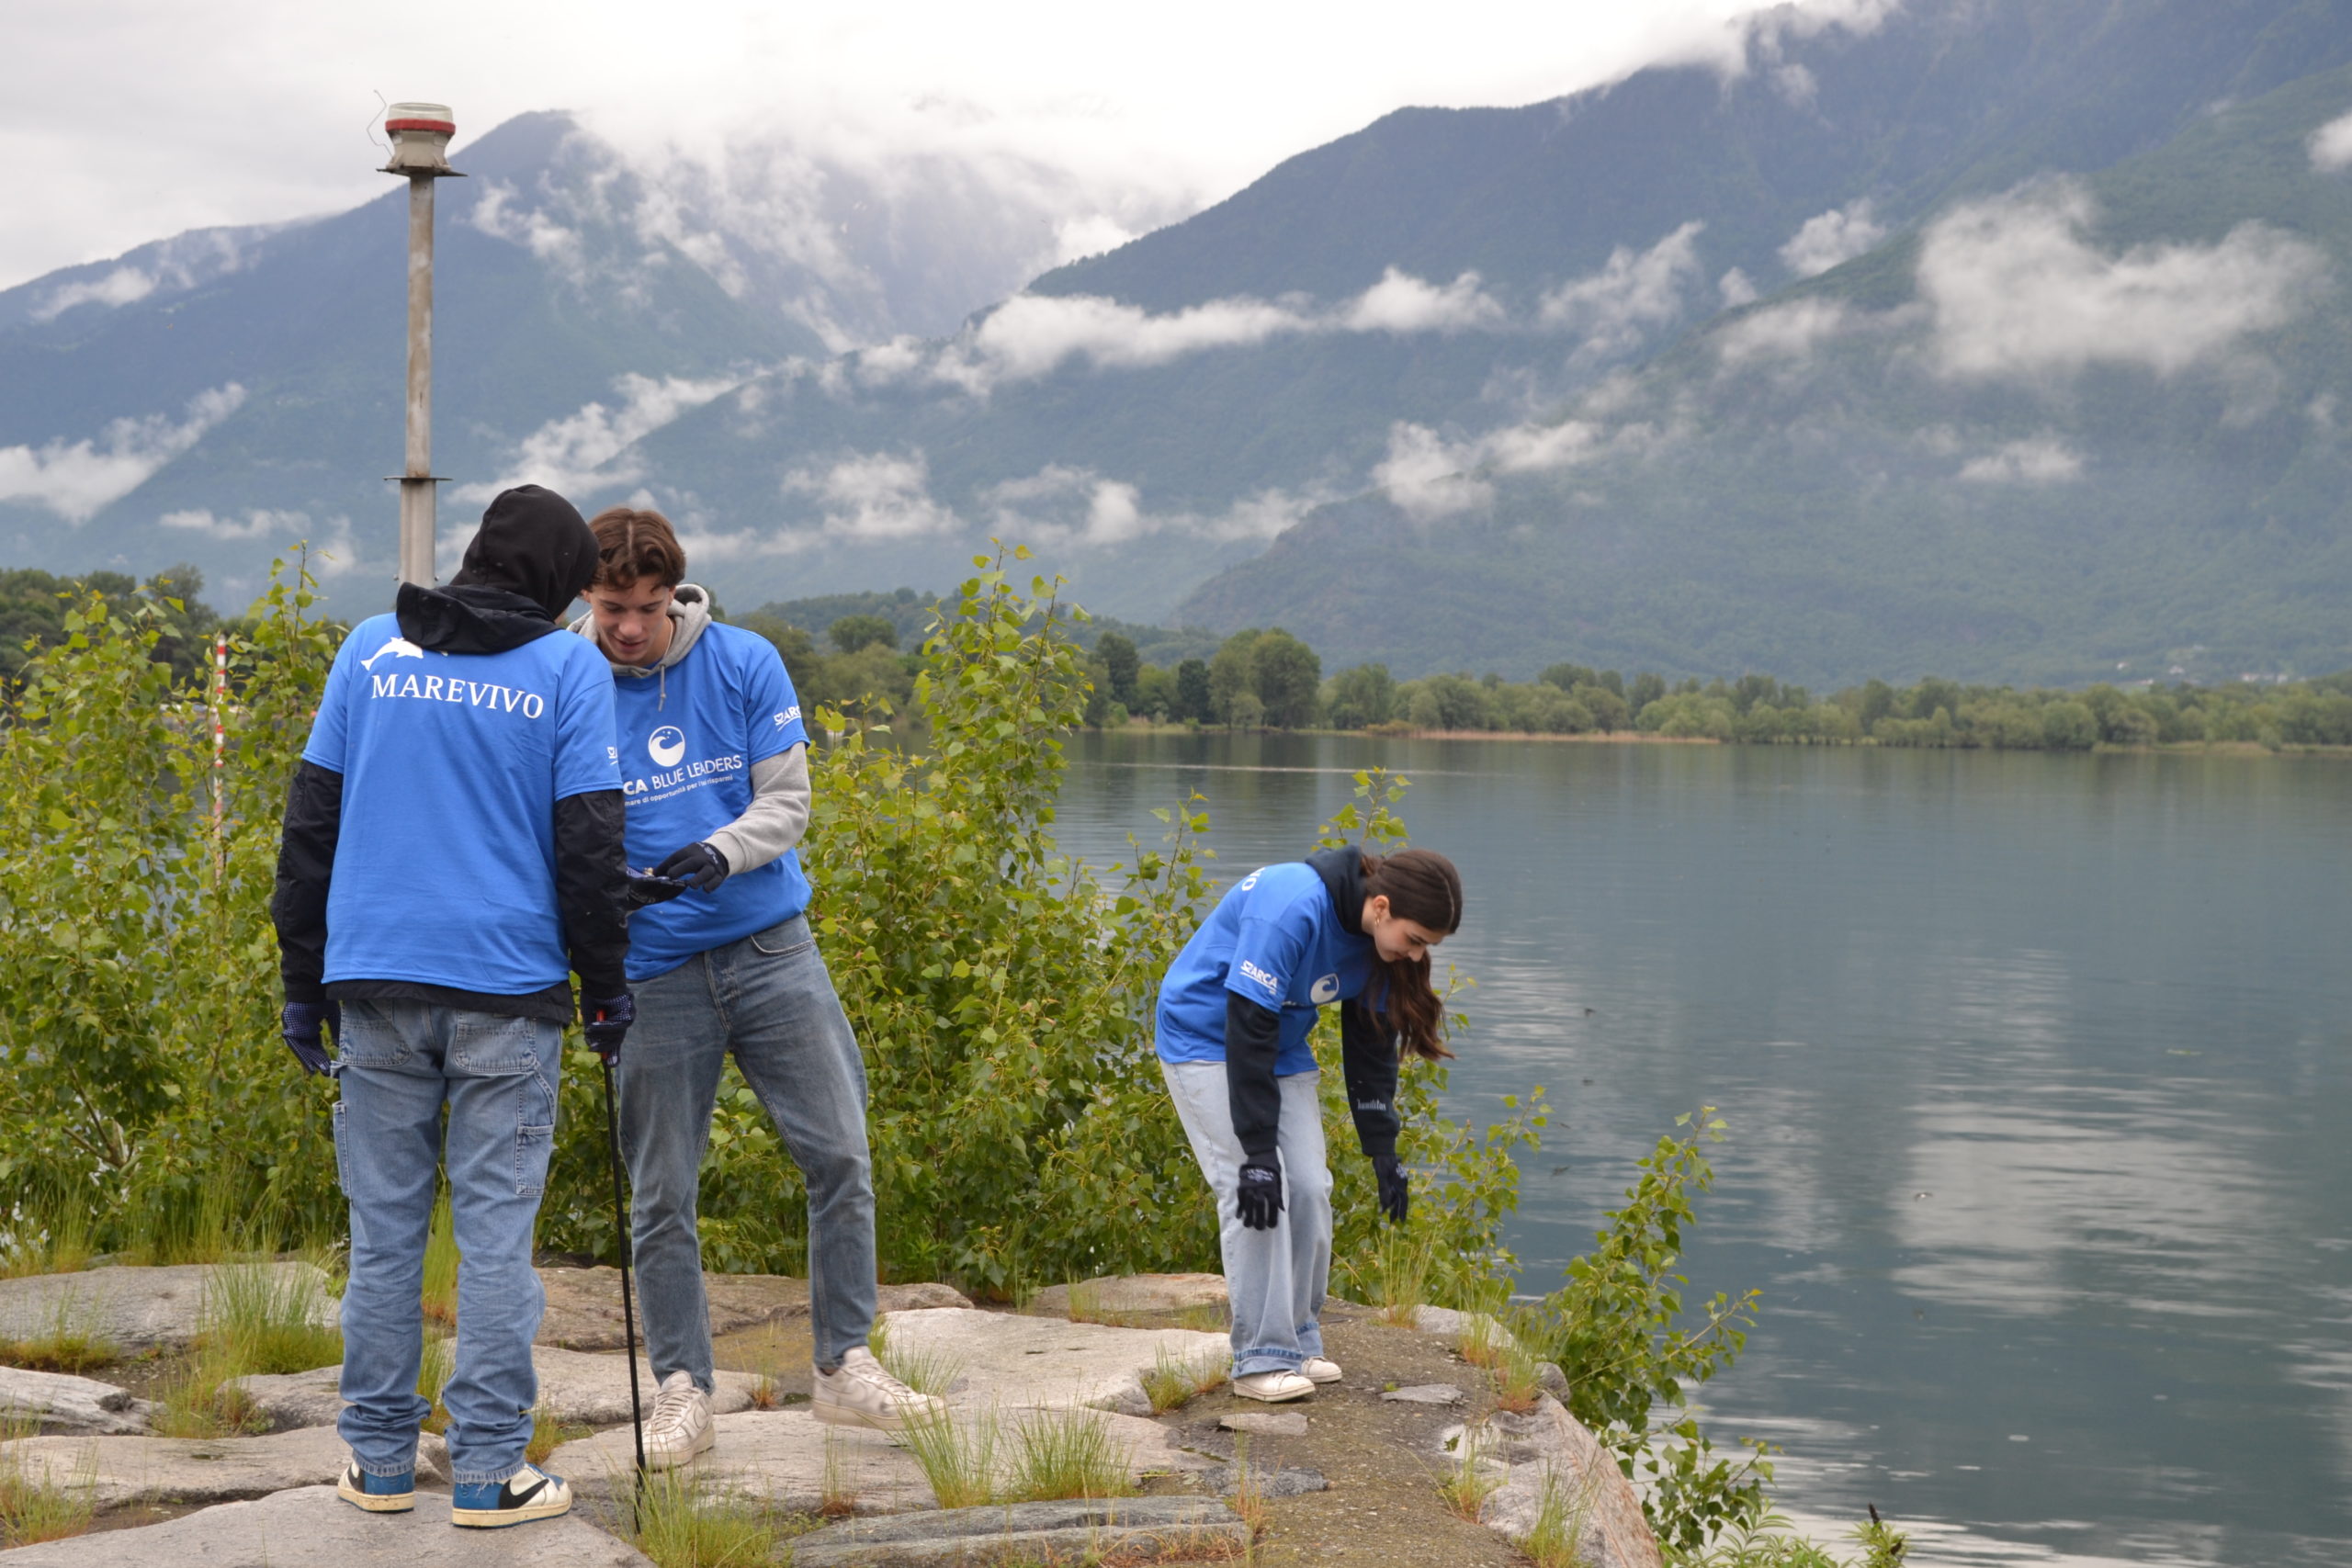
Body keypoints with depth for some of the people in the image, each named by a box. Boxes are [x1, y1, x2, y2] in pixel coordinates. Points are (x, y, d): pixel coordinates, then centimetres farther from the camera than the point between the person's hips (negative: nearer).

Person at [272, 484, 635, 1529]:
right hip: (506, 987, -3)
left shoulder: (371, 649, 9)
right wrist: (606, 983, 7)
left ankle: (379, 1461, 14)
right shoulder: (567, 670, 0)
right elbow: (589, 844, -3)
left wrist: (303, 981, 14)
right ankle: (488, 1471, 3)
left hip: (376, 979, 3)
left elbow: (310, 819, 9)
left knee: (383, 1224, 9)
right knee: (496, 1229, 1)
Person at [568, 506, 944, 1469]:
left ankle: (844, 1369, 11)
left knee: (840, 1155, -2)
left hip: (769, 947, 1)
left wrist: (719, 853, -21)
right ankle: (683, 1389, 18)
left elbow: (788, 797, -2)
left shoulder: (745, 664, -2)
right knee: (660, 1194, 4)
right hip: (653, 969, -1)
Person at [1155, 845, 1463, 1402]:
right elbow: (1247, 1029, -33)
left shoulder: (1376, 942, -9)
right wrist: (1258, 1151, -32)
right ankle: (1262, 1359, -9)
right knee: (1257, 1190, -16)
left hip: (1282, 1048, 8)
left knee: (1309, 1187, 1)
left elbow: (1371, 1043, 3)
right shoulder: (1292, 910, -34)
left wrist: (1383, 1152, 2)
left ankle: (1299, 1343, 14)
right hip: (1208, 1039, -8)